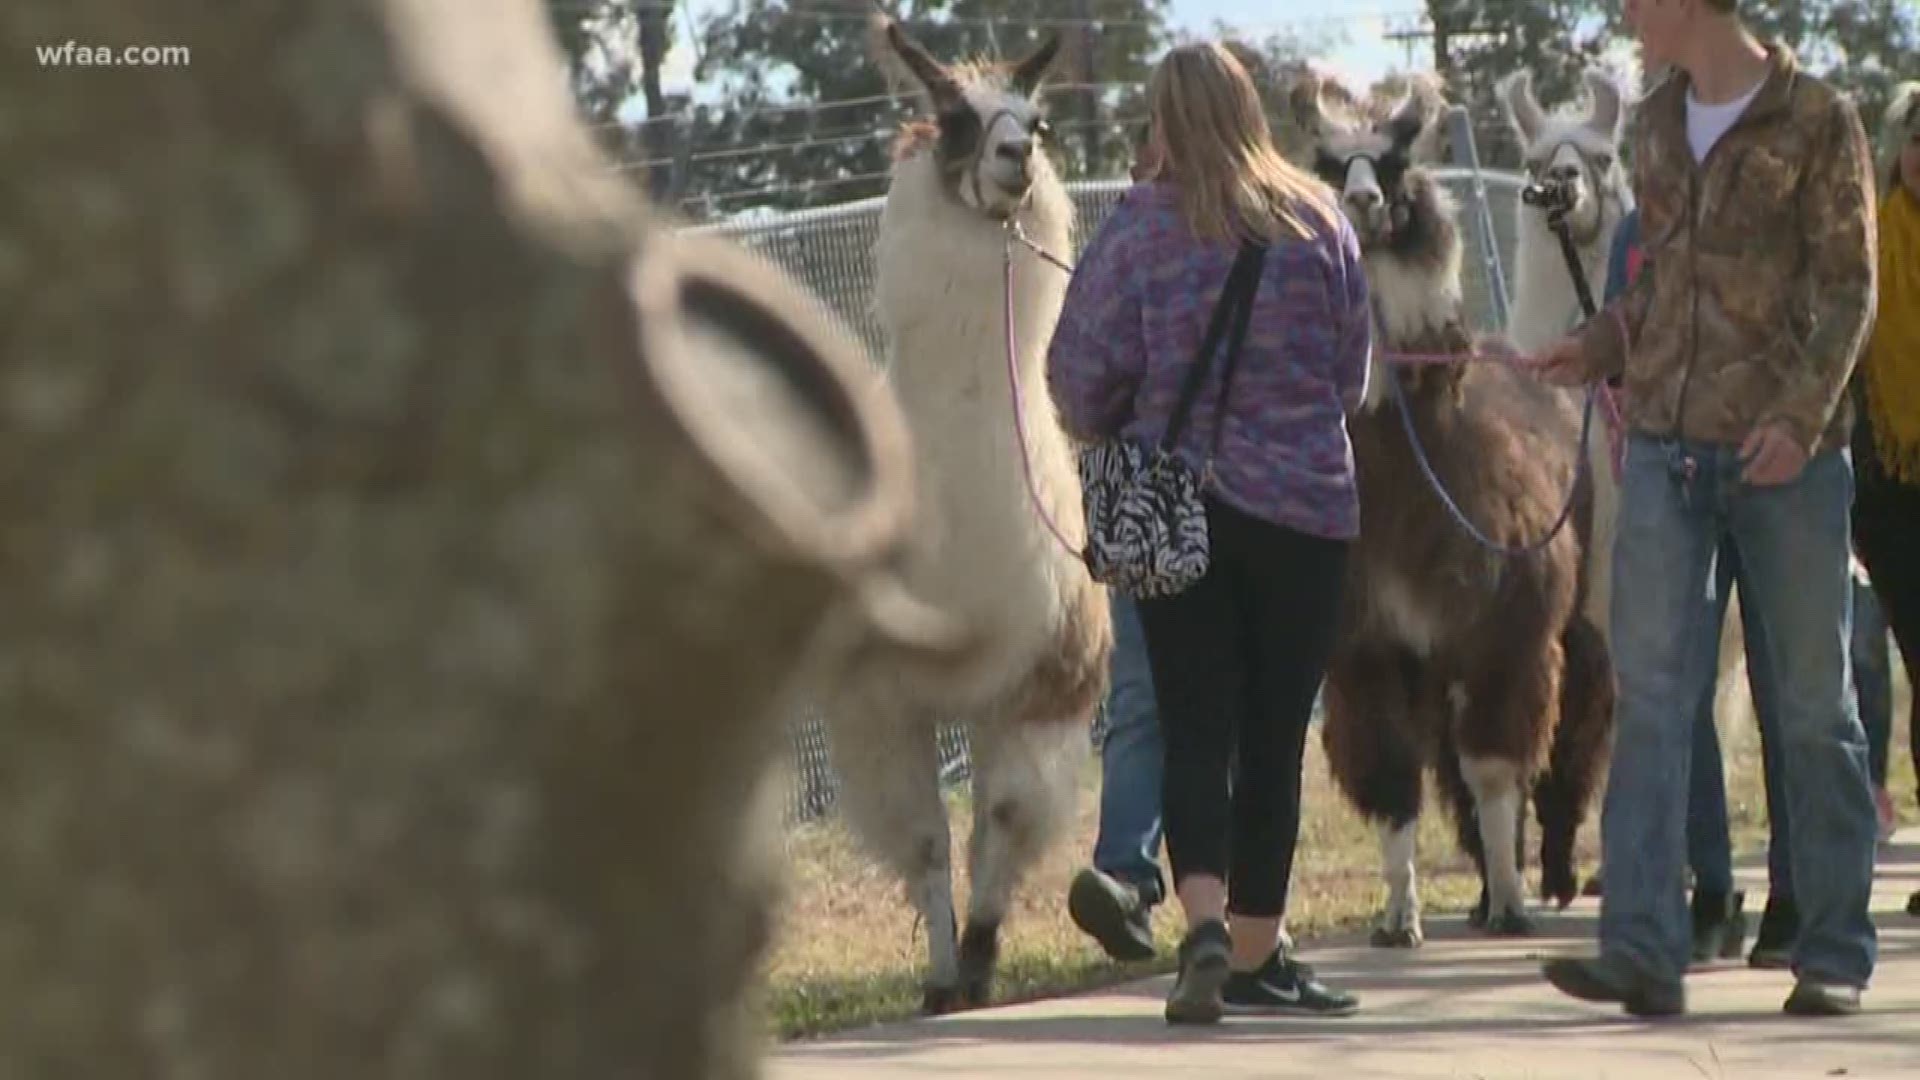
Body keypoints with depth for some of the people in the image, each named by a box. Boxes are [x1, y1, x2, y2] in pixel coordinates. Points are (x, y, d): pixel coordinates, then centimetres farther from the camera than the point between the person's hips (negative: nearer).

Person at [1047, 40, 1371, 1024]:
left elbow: (1082, 368, -4)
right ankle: (1254, 957, 12)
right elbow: (1354, 368, 8)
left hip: (1172, 498, -1)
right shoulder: (1320, 222, 0)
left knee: (1195, 728, 1)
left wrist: (1106, 434, 17)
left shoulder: (1140, 226, -6)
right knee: (1276, 735, 8)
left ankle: (1205, 919, -20)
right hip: (1305, 501, 1)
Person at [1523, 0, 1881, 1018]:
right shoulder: (1659, 120, 13)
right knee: (1650, 695, -5)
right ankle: (1642, 950, -10)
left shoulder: (1817, 120, -4)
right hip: (1667, 445, 5)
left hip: (1784, 451, -5)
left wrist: (1801, 414, -18)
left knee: (1814, 705, 4)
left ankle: (1834, 955, 11)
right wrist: (1599, 346, 7)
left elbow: (1847, 288, -7)